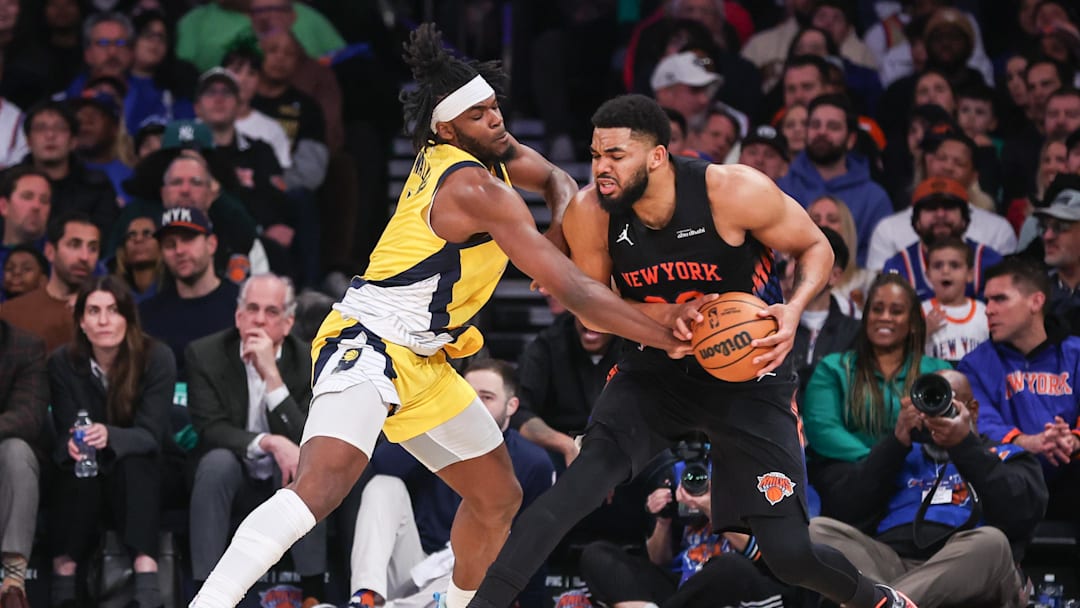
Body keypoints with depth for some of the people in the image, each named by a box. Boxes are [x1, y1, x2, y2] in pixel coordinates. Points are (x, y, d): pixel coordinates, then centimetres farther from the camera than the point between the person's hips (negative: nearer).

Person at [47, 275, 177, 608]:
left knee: (133, 463, -35)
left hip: (138, 479, -1)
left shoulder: (156, 358, -14)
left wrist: (110, 437, -44)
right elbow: (66, 432, -13)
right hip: (85, 482, 1)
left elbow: (150, 434, -21)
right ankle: (64, 575, -35)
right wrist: (73, 445, -40)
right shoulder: (62, 362, -10)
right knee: (79, 471, -33)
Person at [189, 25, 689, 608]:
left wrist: (559, 228, 4)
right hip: (366, 342, -11)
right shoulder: (474, 187, -19)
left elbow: (557, 180, 28)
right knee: (322, 484, -33)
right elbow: (571, 291, -21)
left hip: (420, 362, 11)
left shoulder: (490, 146, 7)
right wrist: (670, 339, -17)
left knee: (499, 498, 20)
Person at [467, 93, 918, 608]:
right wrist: (668, 315, -21)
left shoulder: (733, 192, -24)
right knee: (592, 473, -28)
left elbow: (816, 248, -8)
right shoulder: (589, 214, -17)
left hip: (746, 373, -2)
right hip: (656, 368, 2)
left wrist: (794, 309, -29)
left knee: (788, 554, -4)